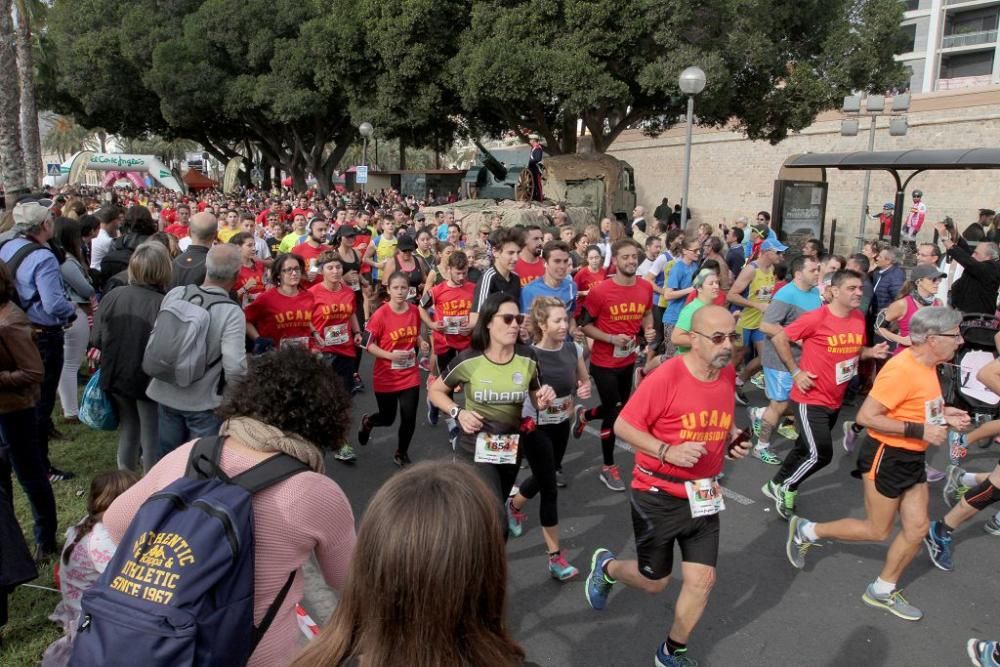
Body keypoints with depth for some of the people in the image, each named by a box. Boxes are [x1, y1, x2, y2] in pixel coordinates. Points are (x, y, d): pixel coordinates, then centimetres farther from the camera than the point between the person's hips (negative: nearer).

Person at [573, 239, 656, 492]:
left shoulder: (646, 288, -4)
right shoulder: (600, 291, -20)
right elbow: (584, 324, -11)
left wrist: (649, 330, -6)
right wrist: (611, 338, -24)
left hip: (628, 360, 6)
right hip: (604, 363, -6)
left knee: (620, 408, 20)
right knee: (614, 413, 1)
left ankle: (584, 414, 51)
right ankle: (608, 468, 19)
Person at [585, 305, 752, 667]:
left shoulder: (728, 375, -2)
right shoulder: (666, 377, -23)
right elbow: (623, 426, -18)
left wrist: (734, 442, -4)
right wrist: (668, 452, -29)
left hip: (703, 495, 5)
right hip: (658, 495, -5)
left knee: (702, 580, 6)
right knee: (655, 582, 11)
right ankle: (605, 565, 43)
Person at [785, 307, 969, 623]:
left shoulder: (926, 366, 3)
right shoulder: (902, 370, -26)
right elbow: (866, 416, -27)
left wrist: (942, 414, 3)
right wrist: (920, 430, -26)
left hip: (912, 458, 9)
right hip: (886, 456, -9)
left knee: (917, 528, 11)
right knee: (877, 531, 4)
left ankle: (883, 590, 27)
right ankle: (806, 531, 21)